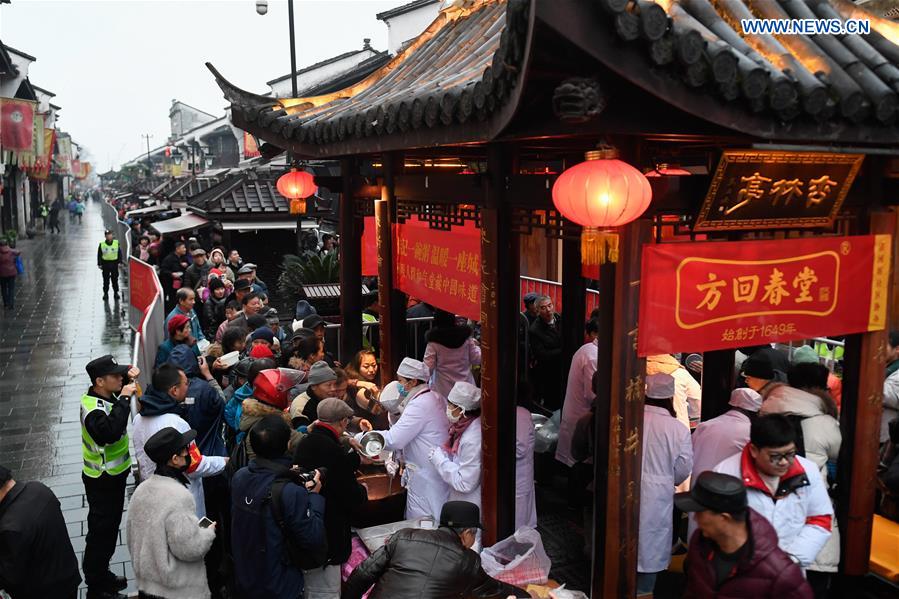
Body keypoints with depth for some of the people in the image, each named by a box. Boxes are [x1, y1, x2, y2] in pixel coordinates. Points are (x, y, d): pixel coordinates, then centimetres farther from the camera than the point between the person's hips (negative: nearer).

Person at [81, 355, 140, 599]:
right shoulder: (93, 410, -29)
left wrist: (129, 381, 1)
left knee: (110, 527, 23)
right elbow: (111, 432, -47)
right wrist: (124, 398, -41)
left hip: (112, 476, 9)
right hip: (102, 481, -9)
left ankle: (101, 574, 40)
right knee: (101, 531, 5)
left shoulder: (105, 396, -1)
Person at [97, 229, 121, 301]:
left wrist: (120, 262, 1)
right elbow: (99, 255, 4)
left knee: (115, 279, 6)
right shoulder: (102, 244, -1)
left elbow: (119, 253, 6)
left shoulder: (116, 243, 1)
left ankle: (116, 292, 17)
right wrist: (99, 264, 1)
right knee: (106, 280, 4)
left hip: (114, 263, 0)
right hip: (105, 264, 0)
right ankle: (105, 293, 13)